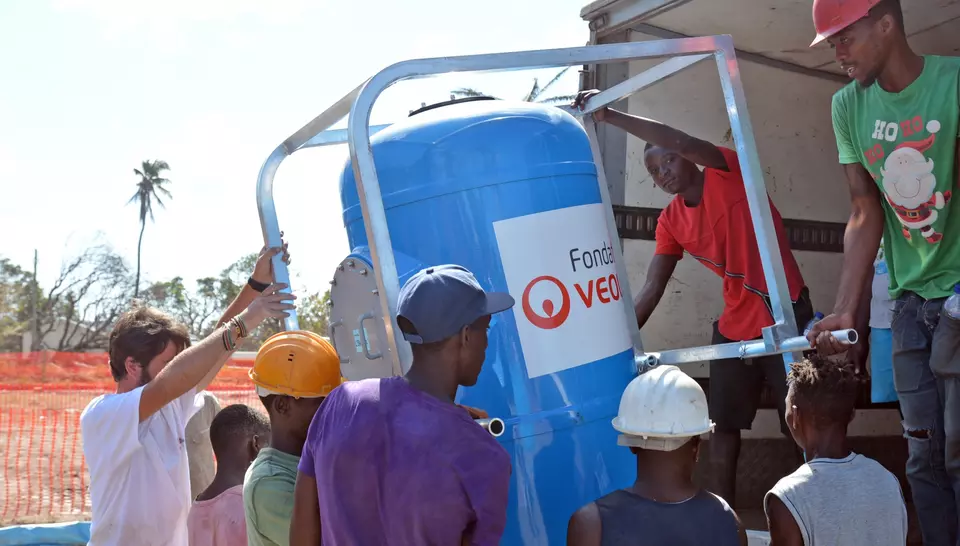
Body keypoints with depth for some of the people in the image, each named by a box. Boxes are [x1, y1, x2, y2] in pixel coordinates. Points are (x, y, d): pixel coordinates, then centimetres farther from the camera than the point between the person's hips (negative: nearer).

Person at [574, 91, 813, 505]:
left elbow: (681, 142, -28)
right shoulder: (671, 222, 5)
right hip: (734, 327, 6)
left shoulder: (730, 174, -10)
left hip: (786, 318, -6)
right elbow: (651, 290, 4)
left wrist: (610, 116, -26)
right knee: (722, 425, 9)